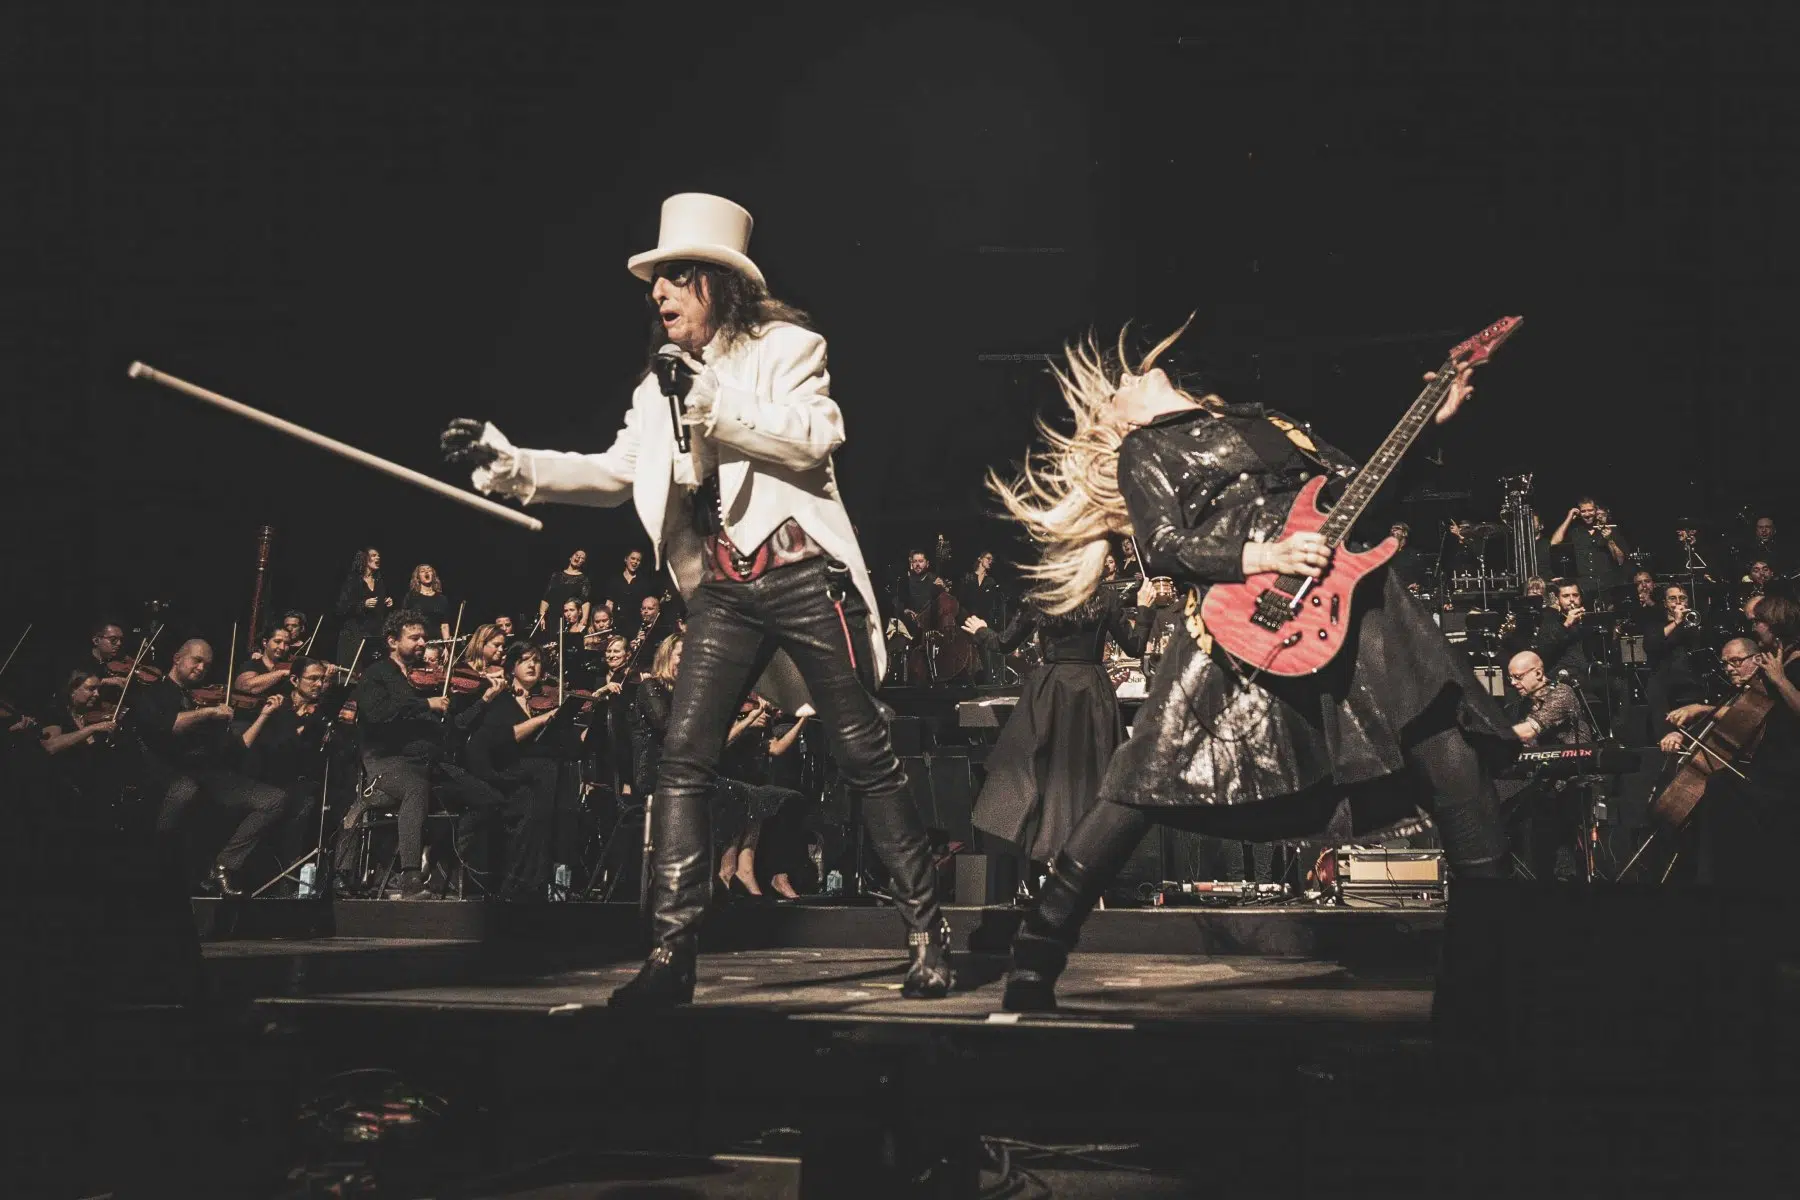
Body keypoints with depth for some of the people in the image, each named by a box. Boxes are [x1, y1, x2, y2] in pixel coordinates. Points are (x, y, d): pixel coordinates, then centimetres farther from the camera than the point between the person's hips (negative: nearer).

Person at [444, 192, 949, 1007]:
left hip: (802, 574, -5)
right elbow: (613, 474, 15)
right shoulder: (664, 380, 15)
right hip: (724, 591, 5)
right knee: (683, 760, -6)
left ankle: (927, 934, 11)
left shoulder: (785, 348, 0)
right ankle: (671, 954, -4)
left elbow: (815, 437, -15)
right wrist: (509, 463, 4)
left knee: (864, 754, 0)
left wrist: (712, 398, -20)